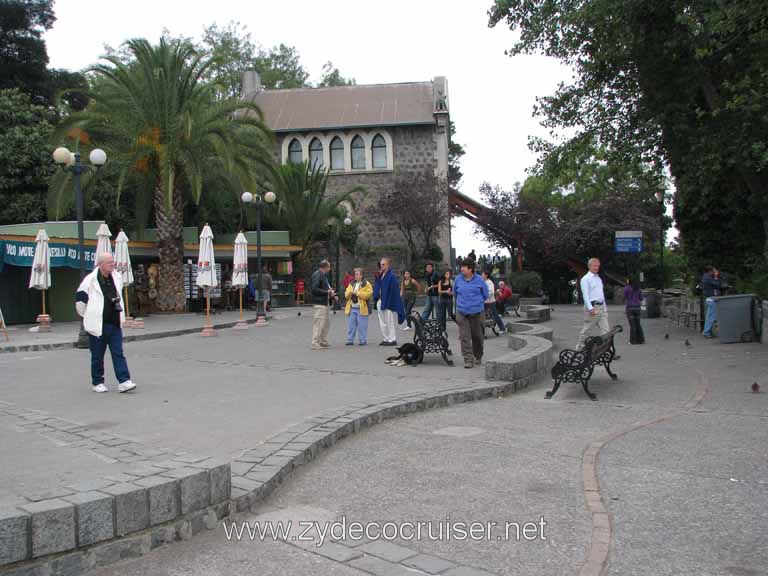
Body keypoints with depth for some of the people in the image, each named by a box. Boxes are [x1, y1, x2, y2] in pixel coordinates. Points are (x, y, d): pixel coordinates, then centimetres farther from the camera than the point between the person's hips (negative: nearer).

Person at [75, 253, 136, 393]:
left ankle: (124, 381, -2)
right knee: (97, 356, 7)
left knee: (118, 354, 1)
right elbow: (80, 299, -6)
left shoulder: (117, 278, 7)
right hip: (98, 325, -5)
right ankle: (97, 383, 19)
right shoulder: (90, 279, -10)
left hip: (115, 324, 5)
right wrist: (88, 316, 0)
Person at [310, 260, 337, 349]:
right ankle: (315, 344, -4)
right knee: (319, 323, -8)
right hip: (320, 303, -11)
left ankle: (323, 342, 25)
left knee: (327, 322, 16)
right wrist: (327, 292, -19)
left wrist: (332, 296, 12)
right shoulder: (317, 275, -13)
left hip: (325, 303, 11)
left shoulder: (323, 275, 19)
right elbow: (314, 289, -22)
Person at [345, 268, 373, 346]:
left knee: (362, 326, -2)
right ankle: (350, 340, 13)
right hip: (352, 308, 5)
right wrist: (350, 292, -8)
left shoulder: (366, 284, -1)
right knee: (351, 325, 7)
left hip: (361, 309, -5)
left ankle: (363, 340, 6)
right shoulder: (351, 284, 16)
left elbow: (368, 294, -14)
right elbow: (346, 295, 14)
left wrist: (357, 293, -17)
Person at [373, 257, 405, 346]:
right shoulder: (381, 275, 13)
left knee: (390, 322, -4)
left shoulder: (391, 276, -12)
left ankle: (392, 339, 2)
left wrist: (386, 302, -19)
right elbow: (377, 287, 18)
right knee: (382, 322, 11)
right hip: (380, 301, 9)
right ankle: (386, 339, 19)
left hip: (388, 302, -8)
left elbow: (393, 291, -16)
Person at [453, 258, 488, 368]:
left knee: (477, 336, 9)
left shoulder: (479, 280, -3)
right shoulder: (458, 279, 3)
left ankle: (478, 357, 30)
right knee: (464, 337, -7)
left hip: (476, 312, -1)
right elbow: (455, 292, 21)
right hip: (462, 312, 1)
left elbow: (485, 294, 10)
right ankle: (468, 360, -6)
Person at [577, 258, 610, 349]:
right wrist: (590, 308, -22)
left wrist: (604, 308, 18)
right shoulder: (585, 279, -5)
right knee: (586, 329, 0)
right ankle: (580, 347, 13)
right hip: (592, 307, -7)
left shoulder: (599, 279, 20)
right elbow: (585, 295, -13)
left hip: (601, 307, 7)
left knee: (606, 330, -1)